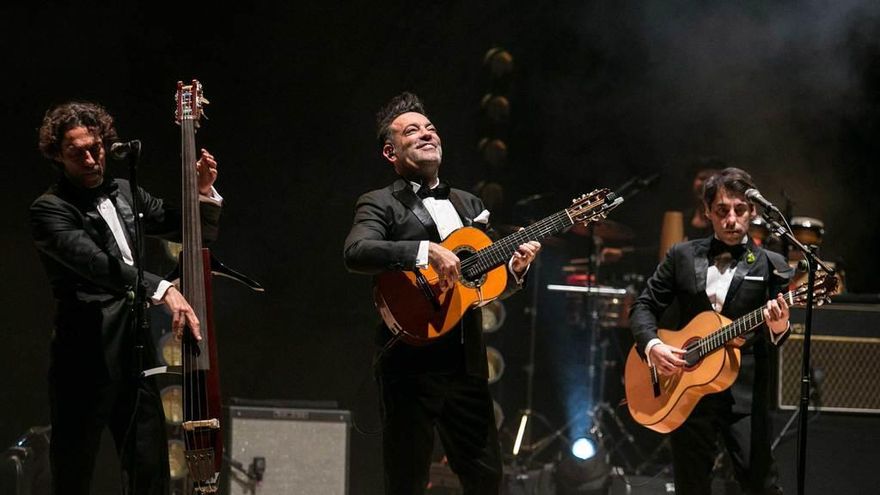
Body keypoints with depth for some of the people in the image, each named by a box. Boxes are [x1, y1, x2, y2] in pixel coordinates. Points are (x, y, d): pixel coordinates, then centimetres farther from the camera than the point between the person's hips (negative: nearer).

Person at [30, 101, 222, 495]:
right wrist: (161, 289, -35)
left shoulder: (124, 193, 14)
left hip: (136, 356, 6)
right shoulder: (49, 211, -8)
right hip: (85, 362, -6)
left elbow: (197, 235, 21)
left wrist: (205, 193, 2)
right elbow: (97, 264, -25)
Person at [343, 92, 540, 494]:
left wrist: (514, 269, 2)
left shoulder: (469, 205, 20)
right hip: (411, 365, -6)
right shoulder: (381, 204, 0)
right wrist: (426, 251, -28)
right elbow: (356, 253, -21)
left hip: (466, 365, 6)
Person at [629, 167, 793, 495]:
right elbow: (644, 307, 11)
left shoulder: (771, 267, 4)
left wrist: (778, 328, -23)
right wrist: (652, 345, -10)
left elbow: (773, 342, 2)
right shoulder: (682, 256, 9)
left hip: (745, 393, -2)